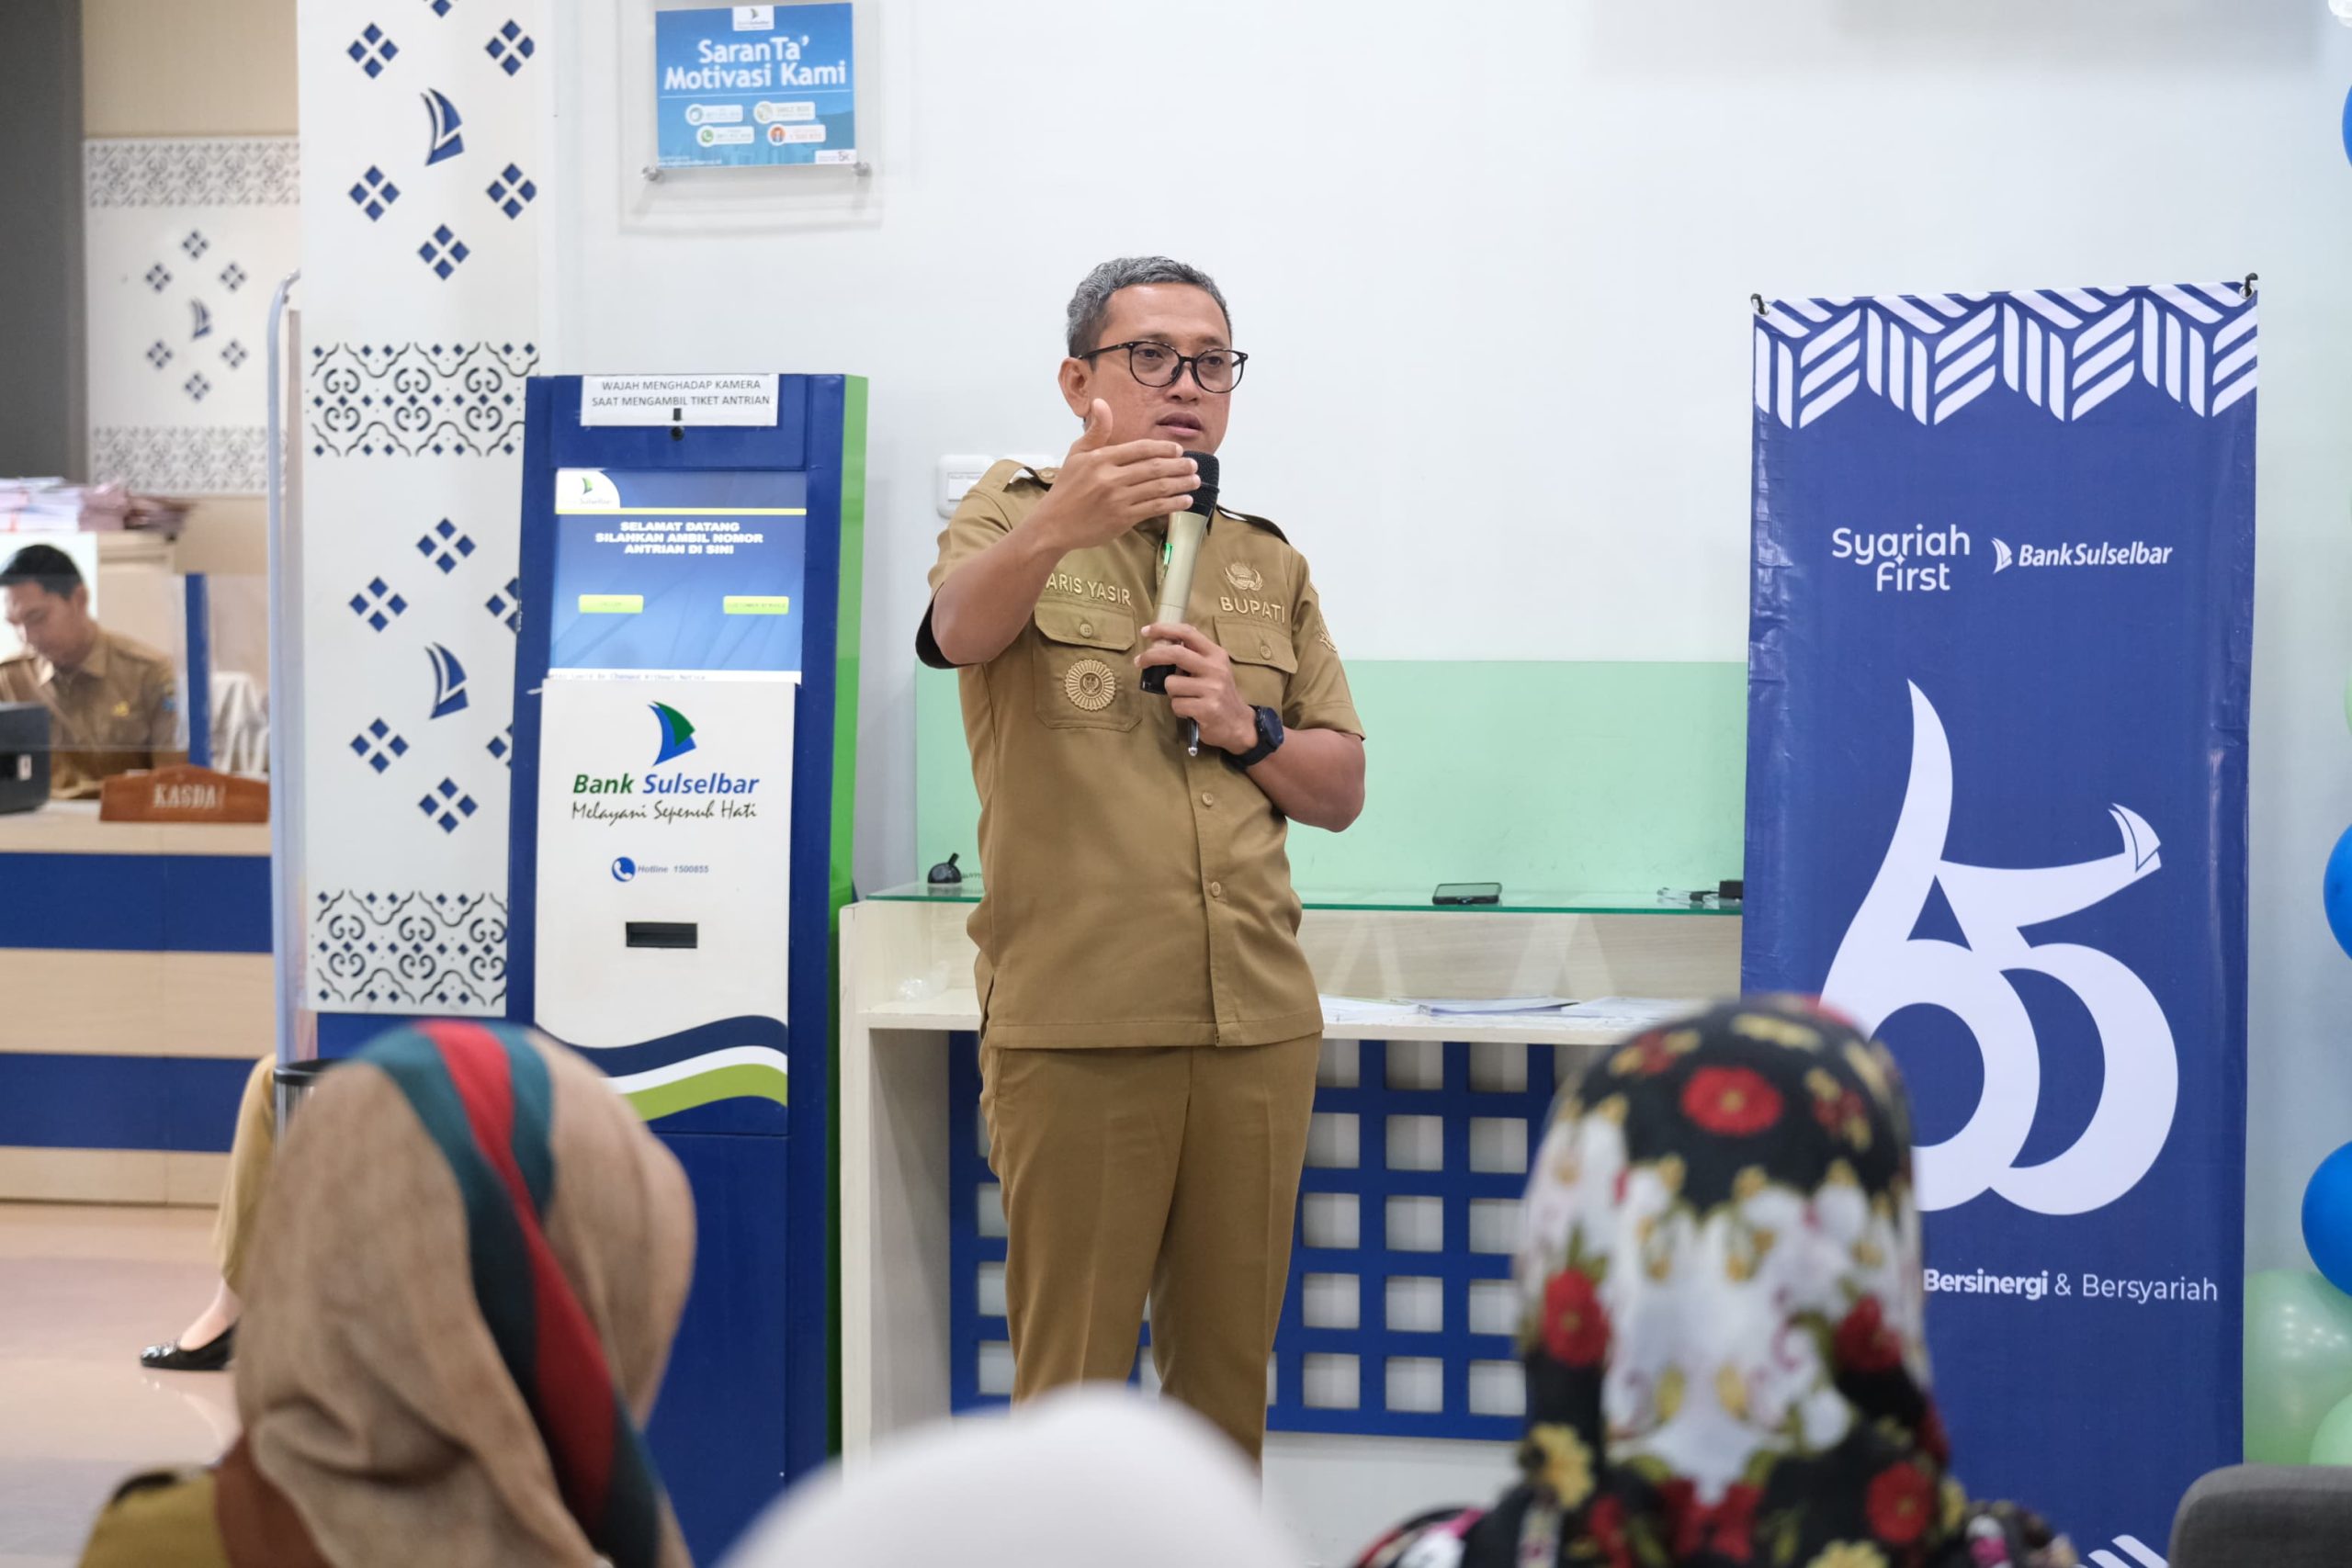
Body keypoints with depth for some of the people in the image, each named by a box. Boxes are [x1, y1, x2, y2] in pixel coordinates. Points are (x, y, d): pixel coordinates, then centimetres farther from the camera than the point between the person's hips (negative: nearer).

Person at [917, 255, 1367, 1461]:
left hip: (1258, 1022, 5)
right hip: (1076, 1022, -4)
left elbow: (1341, 792, 17)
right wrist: (1059, 524, -43)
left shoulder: (1269, 565, 18)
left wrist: (1247, 727, -4)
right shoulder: (1015, 515, 3)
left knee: (1229, 1369, 9)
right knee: (1071, 1372, -3)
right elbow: (961, 625, -22)